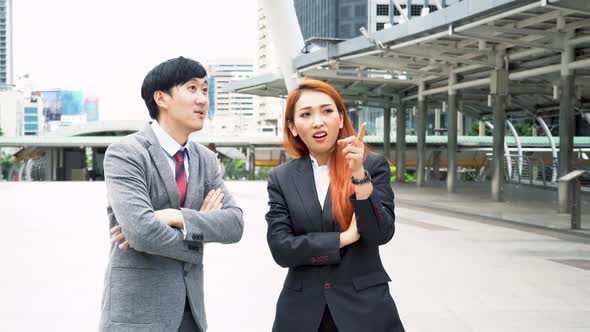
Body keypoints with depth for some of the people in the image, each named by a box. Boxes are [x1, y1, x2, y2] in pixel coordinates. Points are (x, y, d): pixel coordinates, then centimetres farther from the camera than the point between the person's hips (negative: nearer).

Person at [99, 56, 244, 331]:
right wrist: (198, 224, -6)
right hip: (137, 310, -6)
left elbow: (234, 223, -2)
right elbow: (141, 232, -23)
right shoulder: (124, 153, -11)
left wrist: (177, 217, -17)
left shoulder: (206, 160, 9)